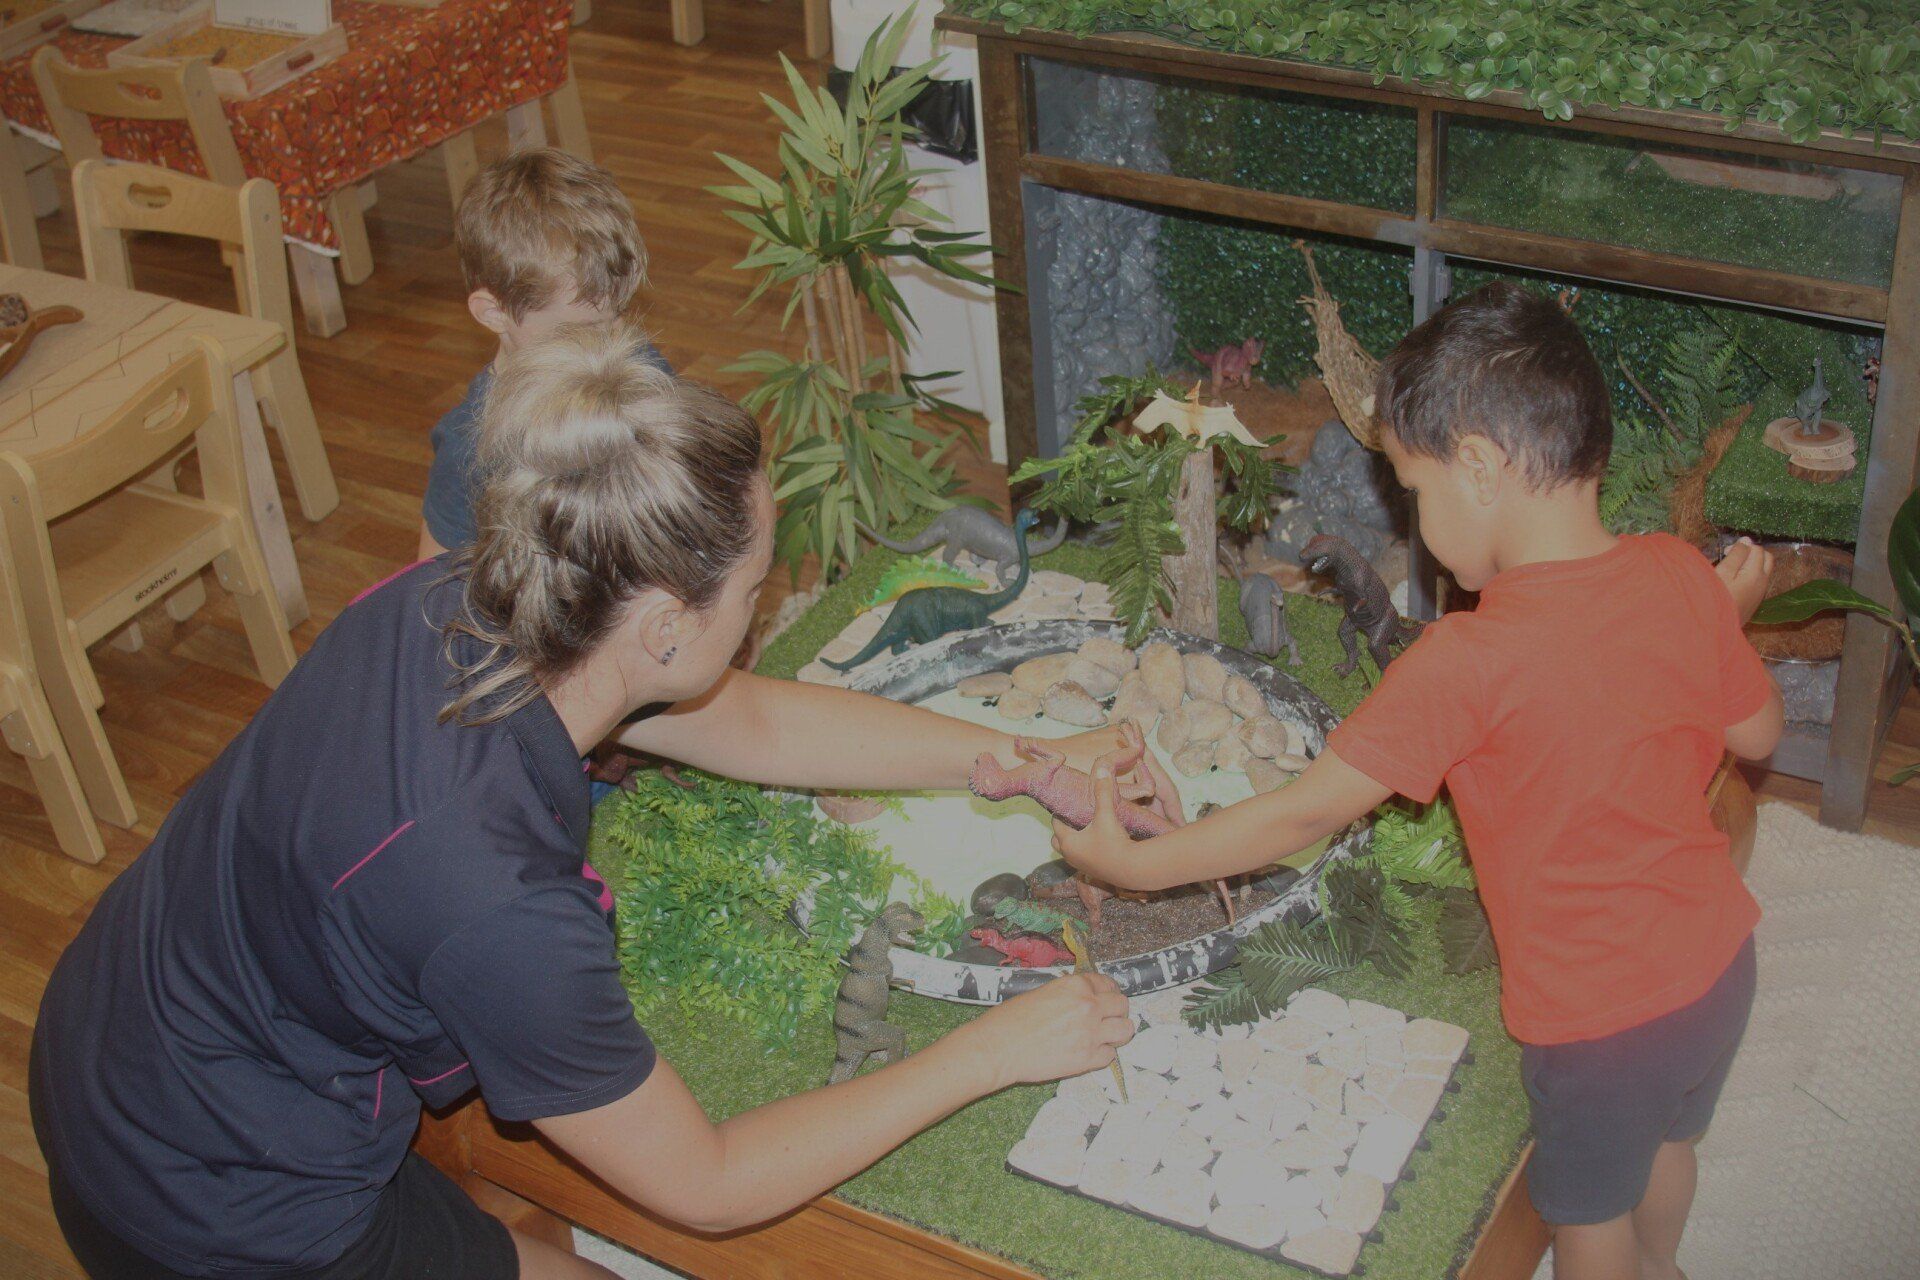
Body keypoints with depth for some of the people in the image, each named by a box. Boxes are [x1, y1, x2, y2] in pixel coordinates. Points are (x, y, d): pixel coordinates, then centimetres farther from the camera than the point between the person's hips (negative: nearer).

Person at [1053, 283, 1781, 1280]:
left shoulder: (1469, 660, -30)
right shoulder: (1678, 577, -12)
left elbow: (1309, 813, -25)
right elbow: (1757, 734, 4)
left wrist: (1134, 863, -16)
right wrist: (1729, 615, 21)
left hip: (1600, 1013, -7)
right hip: (1719, 960, 7)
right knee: (1666, 1144, 35)